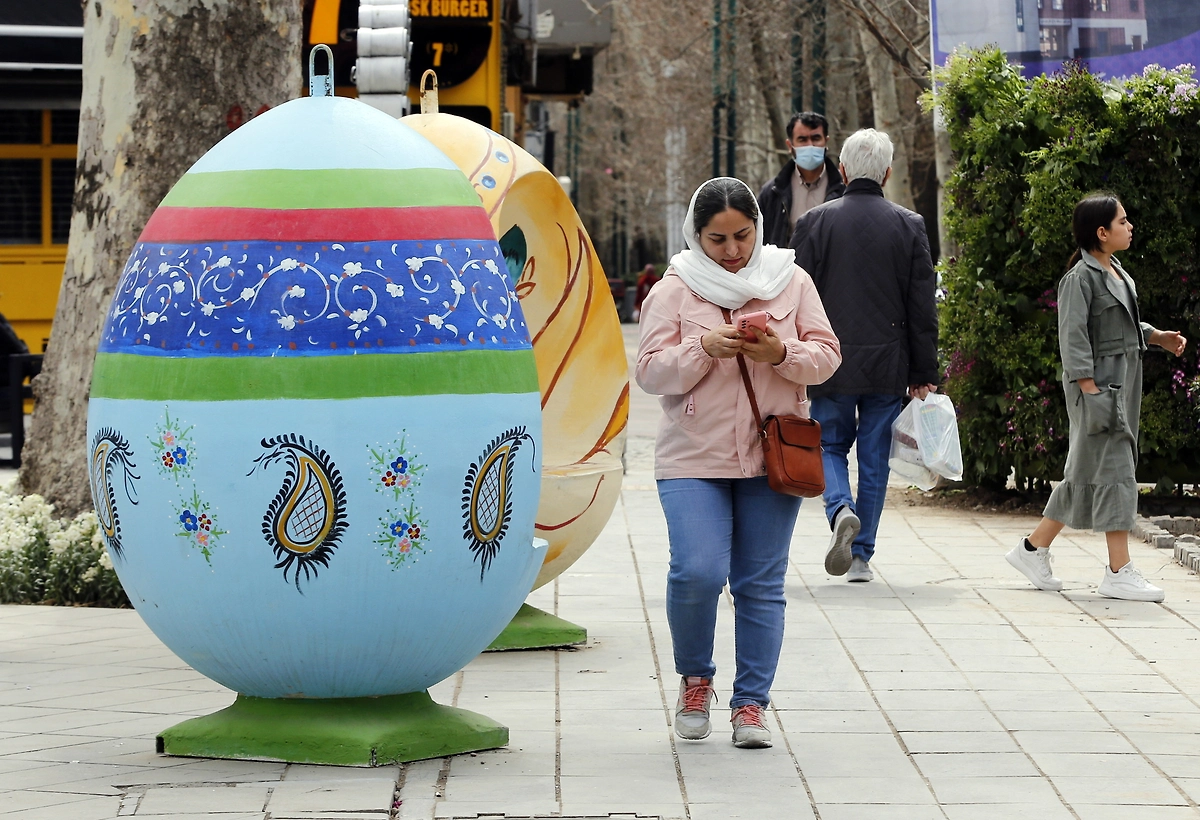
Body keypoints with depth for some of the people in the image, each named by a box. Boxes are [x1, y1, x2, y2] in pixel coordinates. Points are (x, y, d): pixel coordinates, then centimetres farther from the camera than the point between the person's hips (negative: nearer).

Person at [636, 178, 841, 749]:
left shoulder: (790, 282, 7)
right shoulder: (673, 291, 2)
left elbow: (826, 355, 5)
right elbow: (651, 371, -3)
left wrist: (781, 353, -14)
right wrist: (704, 348, -19)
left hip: (772, 459, 2)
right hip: (693, 460, -2)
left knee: (761, 584, 3)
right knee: (697, 572, -16)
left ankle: (751, 703, 12)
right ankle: (694, 679, 9)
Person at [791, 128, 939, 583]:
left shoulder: (814, 222, -4)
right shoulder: (909, 225, -1)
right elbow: (922, 306, 1)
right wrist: (923, 371, 7)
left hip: (830, 363, -1)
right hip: (887, 366, 1)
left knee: (830, 446, 13)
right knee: (874, 459, 9)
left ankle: (842, 510, -16)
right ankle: (861, 555, 11)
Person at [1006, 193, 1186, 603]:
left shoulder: (1117, 273, 14)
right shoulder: (1081, 277, -14)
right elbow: (1073, 335, -18)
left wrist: (1156, 337, 11)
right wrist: (1089, 387, -23)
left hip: (1124, 383, 10)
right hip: (1098, 383, -10)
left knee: (1086, 472, 13)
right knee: (1112, 468, -9)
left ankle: (1034, 548, 21)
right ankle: (1119, 572, -7)